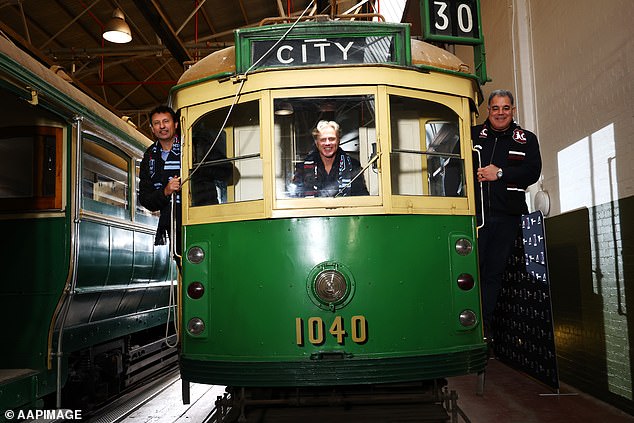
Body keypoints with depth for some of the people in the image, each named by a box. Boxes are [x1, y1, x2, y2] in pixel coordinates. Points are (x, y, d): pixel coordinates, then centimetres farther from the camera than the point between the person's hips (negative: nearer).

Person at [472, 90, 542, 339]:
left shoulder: (527, 139, 12)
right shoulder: (472, 134, 10)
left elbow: (533, 172, -2)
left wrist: (500, 174, -10)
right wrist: (474, 174, -9)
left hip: (506, 216, 1)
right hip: (474, 212, -1)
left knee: (494, 272, 6)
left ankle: (485, 326, 15)